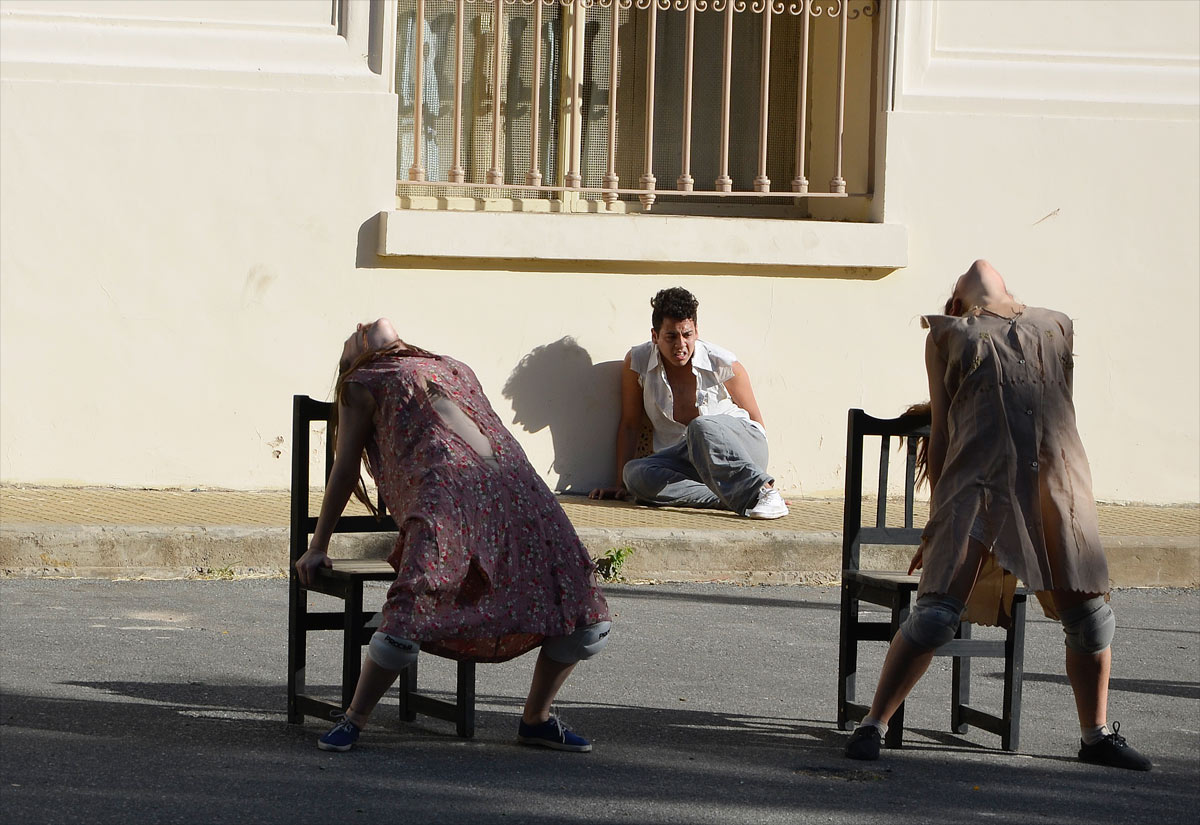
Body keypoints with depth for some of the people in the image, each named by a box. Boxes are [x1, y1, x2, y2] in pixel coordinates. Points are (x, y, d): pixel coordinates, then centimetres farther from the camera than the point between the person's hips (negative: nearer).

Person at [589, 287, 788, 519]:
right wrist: (620, 484, 2)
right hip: (685, 460, 3)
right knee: (636, 474, -30)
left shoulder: (724, 364, -6)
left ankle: (762, 492, -42)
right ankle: (737, 496, -37)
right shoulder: (637, 361, 0)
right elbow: (629, 424, 8)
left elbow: (755, 421, 5)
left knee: (702, 426, -37)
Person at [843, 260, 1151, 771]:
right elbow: (942, 428, 15)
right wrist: (938, 515, 12)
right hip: (979, 478, -3)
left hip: (1059, 480, 3)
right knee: (936, 611, -12)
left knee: (1089, 614, 1)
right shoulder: (948, 334, 19)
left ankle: (1096, 736, 17)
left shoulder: (1055, 326, 25)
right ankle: (873, 725, -2)